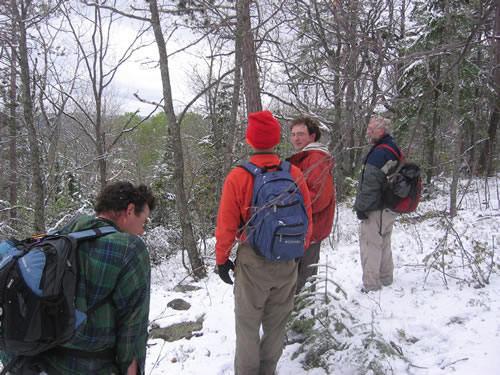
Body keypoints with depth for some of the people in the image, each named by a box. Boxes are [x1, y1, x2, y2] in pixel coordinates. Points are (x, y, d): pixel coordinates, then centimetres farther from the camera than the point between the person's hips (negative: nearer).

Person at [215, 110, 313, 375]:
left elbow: (227, 225, -11)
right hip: (287, 262, 3)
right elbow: (307, 218, 0)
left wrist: (222, 259, 4)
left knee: (248, 324, 14)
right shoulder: (295, 174, -9)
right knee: (276, 323, 20)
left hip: (252, 261, -3)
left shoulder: (237, 177, -16)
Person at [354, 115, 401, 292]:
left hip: (375, 210, -10)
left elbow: (371, 184, -23)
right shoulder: (395, 150, 13)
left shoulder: (379, 153, -20)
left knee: (370, 245, -3)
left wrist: (361, 206, -15)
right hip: (390, 208, 10)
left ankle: (371, 286, 2)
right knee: (384, 244, 20)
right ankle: (386, 279, 32)